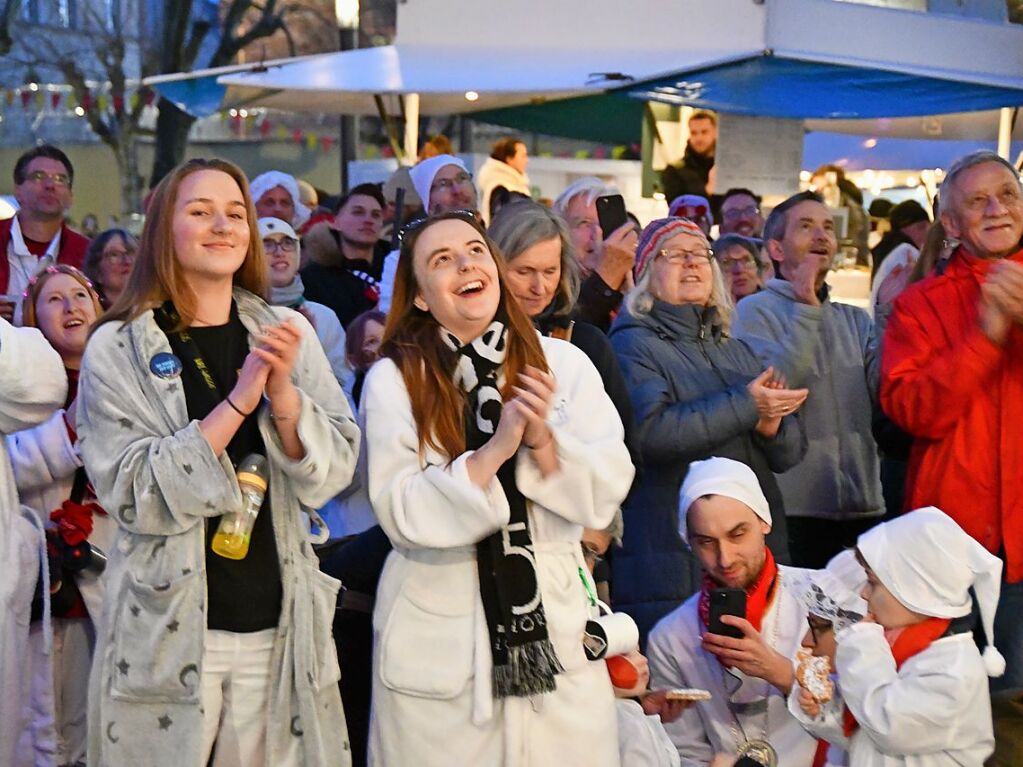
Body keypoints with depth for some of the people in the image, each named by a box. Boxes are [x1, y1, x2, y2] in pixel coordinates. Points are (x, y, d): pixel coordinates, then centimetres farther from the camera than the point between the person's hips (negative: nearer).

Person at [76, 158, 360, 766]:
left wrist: (282, 392, -17)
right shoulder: (117, 348, -5)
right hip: (168, 630, -3)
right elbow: (134, 496, -13)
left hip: (280, 626, 3)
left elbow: (332, 475, 0)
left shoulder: (288, 333, 4)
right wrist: (238, 401, -20)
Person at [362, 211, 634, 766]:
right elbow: (401, 513, -13)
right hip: (437, 635, -2)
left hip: (554, 622, 2)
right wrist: (495, 449, -23)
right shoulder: (393, 378, -5)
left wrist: (542, 439, -19)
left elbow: (605, 495, -3)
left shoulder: (563, 363, 1)